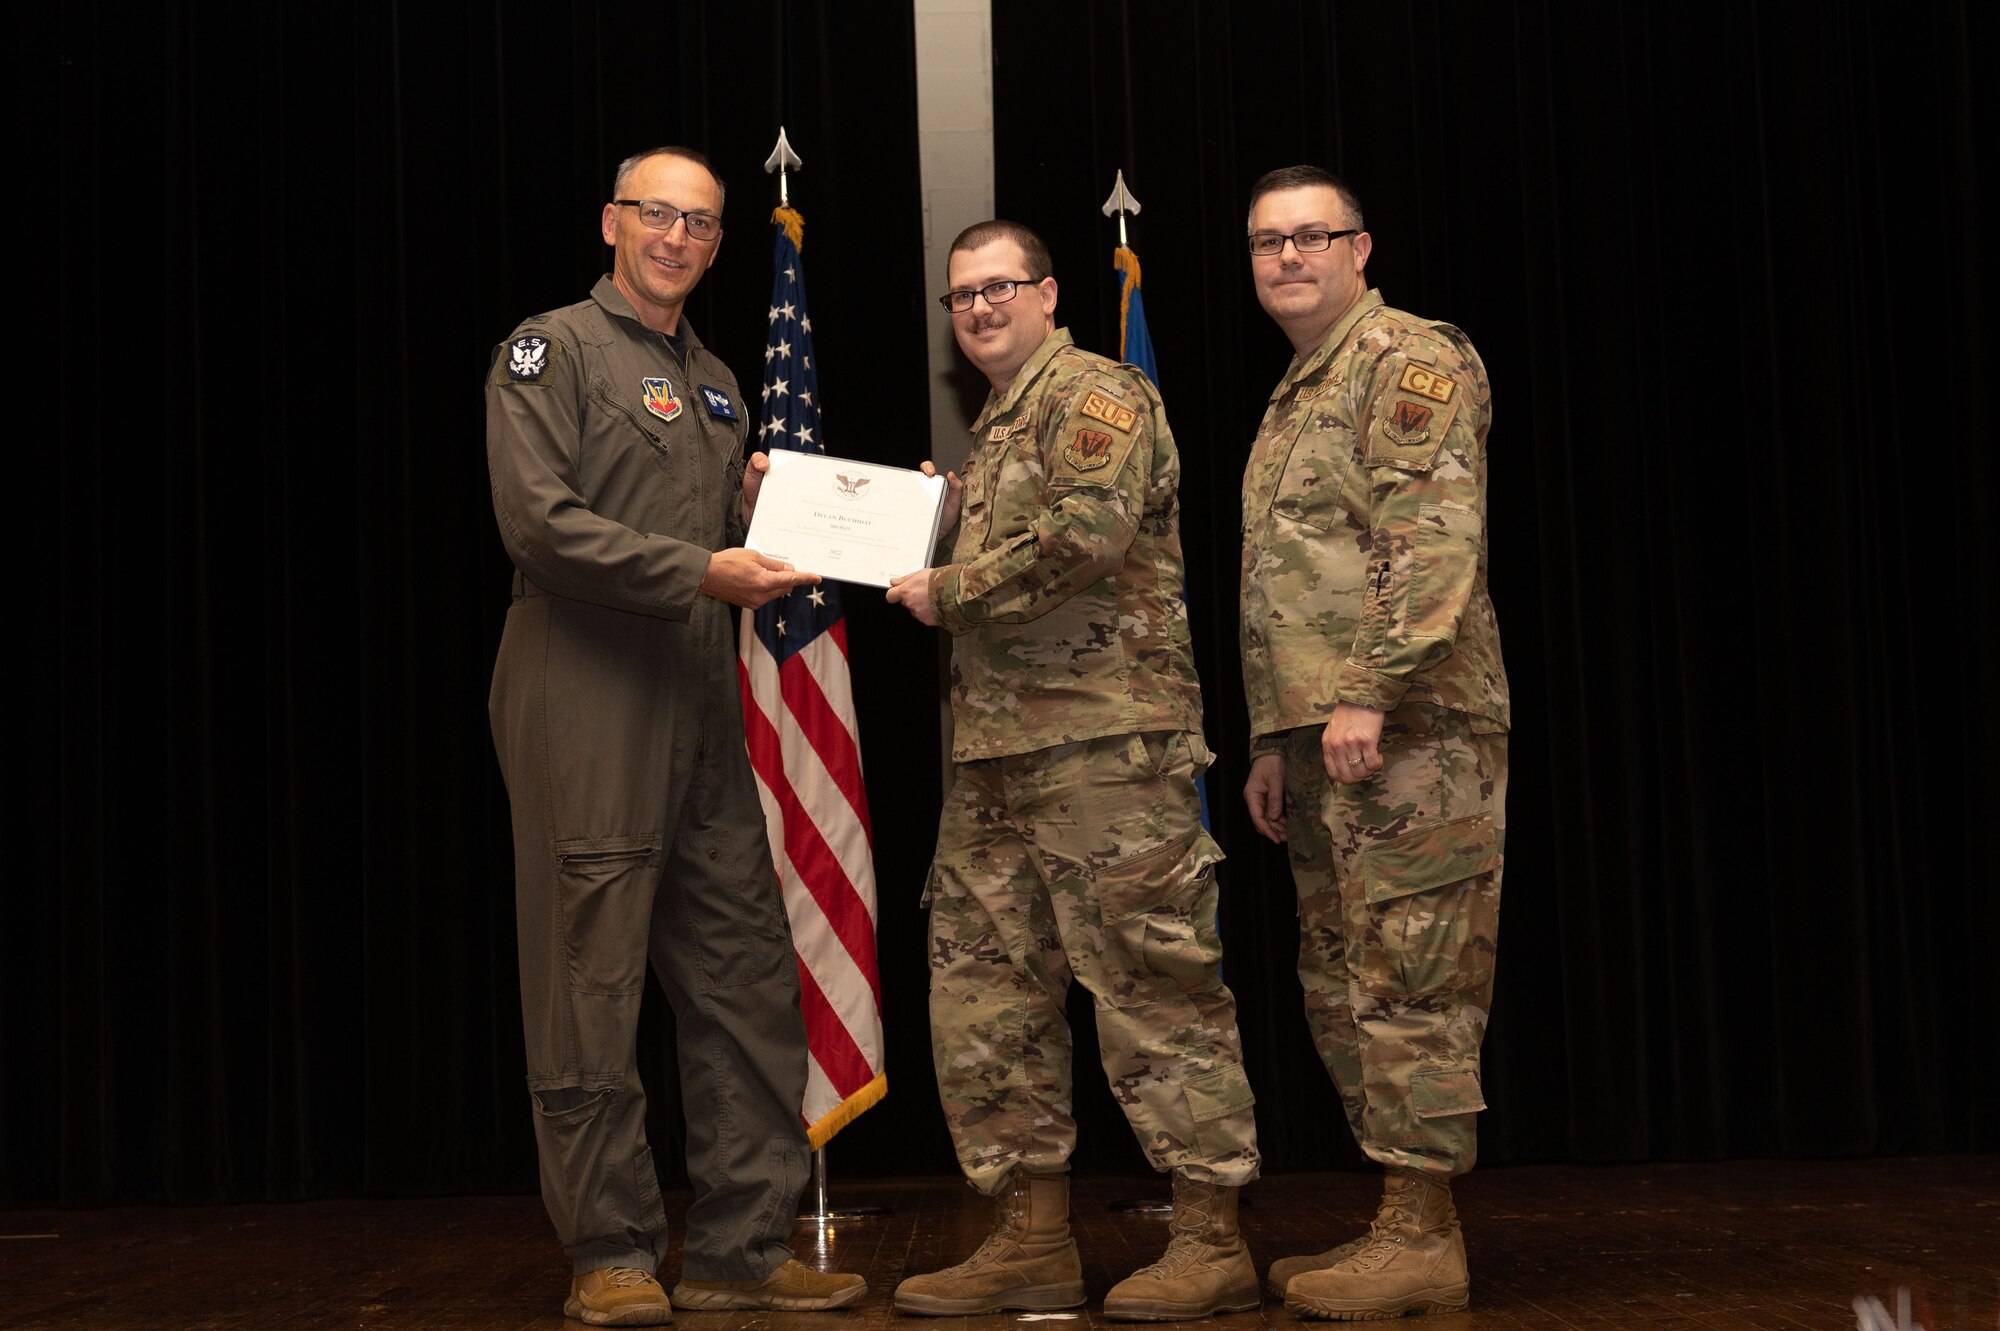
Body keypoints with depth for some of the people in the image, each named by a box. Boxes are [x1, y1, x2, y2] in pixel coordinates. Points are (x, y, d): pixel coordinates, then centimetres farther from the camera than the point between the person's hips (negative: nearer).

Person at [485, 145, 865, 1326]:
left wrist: (759, 511, 7)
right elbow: (540, 524, -13)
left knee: (748, 973, 5)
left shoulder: (714, 382, 22)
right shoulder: (552, 350, 0)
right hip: (584, 692, -7)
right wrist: (698, 568, -18)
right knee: (594, 984, -3)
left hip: (700, 697, 7)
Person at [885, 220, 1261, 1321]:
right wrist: (947, 518, 12)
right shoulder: (991, 430, 25)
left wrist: (949, 589, -9)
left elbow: (1087, 532, -19)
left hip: (1105, 738, -10)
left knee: (1151, 978, -8)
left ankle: (1213, 1240, -2)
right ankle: (1030, 1240, 13)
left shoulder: (1095, 394, -3)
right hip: (997, 748, 10)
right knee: (982, 988, 7)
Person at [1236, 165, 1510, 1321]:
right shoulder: (1292, 401, 23)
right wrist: (1273, 741, 20)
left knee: (1408, 977, -9)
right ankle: (1407, 1223, 17)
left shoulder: (1412, 360, -5)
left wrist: (1370, 689, -22)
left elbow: (1439, 540, -16)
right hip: (1325, 741, 10)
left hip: (1409, 731, -10)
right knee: (1345, 983, 11)